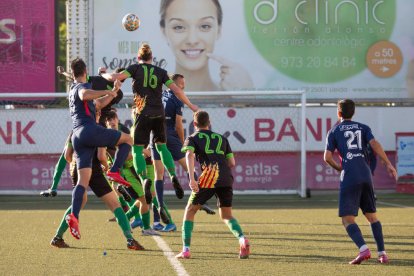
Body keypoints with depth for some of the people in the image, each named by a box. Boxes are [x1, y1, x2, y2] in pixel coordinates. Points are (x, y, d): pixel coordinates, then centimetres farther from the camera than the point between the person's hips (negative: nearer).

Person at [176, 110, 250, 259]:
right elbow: (232, 163, 19)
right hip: (226, 179, 3)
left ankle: (186, 249, 2)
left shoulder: (193, 138, 15)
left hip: (208, 177, -3)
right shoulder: (221, 138, 25)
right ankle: (242, 239, -11)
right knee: (226, 215, 17)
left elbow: (189, 155, -7)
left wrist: (191, 178, -16)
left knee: (190, 211, 12)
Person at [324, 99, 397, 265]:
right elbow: (375, 145, -2)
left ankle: (363, 249, -27)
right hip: (366, 175, 4)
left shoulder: (334, 131, 9)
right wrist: (388, 164, -7)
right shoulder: (363, 128, 16)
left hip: (349, 177, -4)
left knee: (347, 219, -5)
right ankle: (382, 253, 10)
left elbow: (327, 157, 2)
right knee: (372, 216, 17)